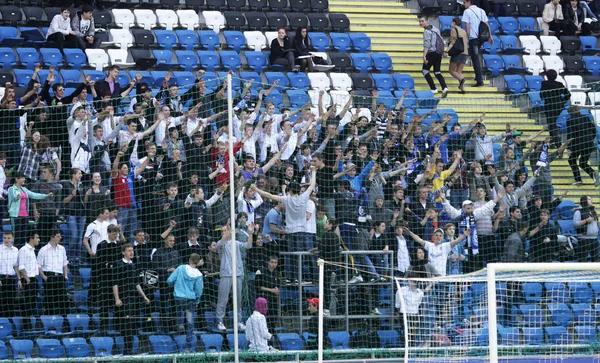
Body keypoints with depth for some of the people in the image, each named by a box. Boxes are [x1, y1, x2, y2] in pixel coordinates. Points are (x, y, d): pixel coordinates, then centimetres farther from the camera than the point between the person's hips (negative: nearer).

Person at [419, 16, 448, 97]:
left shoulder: (427, 31, -11)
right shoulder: (436, 29, 15)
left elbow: (426, 45, -19)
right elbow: (441, 40, 20)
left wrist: (424, 56, -23)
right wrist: (443, 52, 28)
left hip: (432, 52, -8)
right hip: (439, 53, 8)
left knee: (425, 70, 4)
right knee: (437, 71, 11)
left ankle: (433, 89, -3)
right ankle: (444, 87, -8)